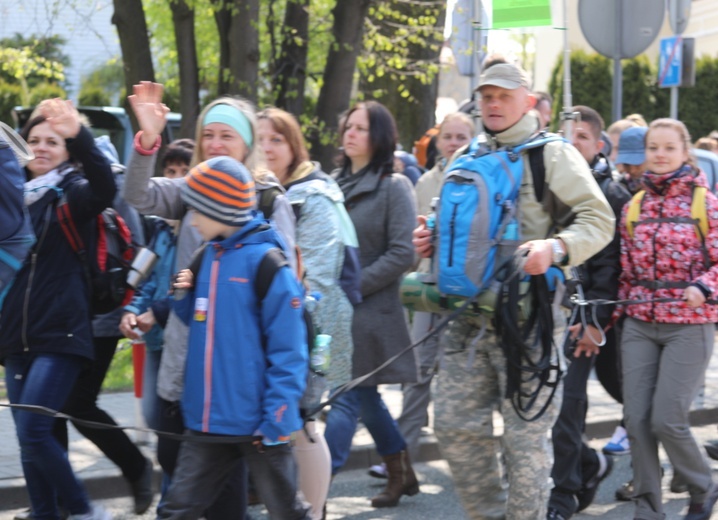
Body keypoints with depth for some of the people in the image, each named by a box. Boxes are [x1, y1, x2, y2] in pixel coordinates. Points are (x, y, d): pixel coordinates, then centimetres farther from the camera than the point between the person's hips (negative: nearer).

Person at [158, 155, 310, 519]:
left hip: (257, 425, -7)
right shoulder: (209, 257, 8)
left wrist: (277, 420, -18)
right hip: (208, 420, 7)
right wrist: (185, 297, 1)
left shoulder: (267, 264, -14)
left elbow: (287, 352, -15)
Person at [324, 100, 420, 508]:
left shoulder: (394, 187, -7)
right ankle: (402, 474, 30)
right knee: (366, 398, 15)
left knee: (348, 398, -9)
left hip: (371, 310, -7)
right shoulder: (336, 183, 11)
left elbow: (402, 254, -13)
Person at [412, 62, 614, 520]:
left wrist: (554, 248, -26)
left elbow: (599, 220, -8)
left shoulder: (553, 155, 0)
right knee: (455, 424, 4)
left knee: (525, 436, -3)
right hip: (470, 318, 6)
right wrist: (431, 239, 7)